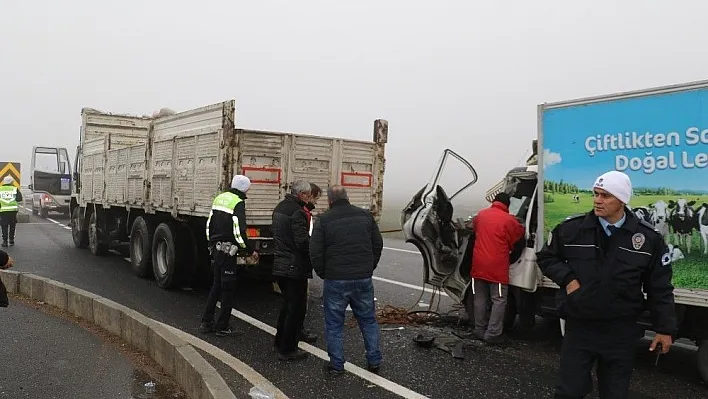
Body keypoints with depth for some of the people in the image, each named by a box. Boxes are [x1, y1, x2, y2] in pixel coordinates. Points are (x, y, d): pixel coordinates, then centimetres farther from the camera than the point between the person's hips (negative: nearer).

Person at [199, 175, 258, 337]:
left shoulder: (220, 198, 11)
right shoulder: (238, 203, -15)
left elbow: (209, 224, 17)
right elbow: (239, 232, -21)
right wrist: (251, 251, -11)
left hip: (215, 249, 8)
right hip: (228, 251, -8)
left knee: (216, 285, 18)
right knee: (228, 288, 1)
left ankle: (206, 322, 22)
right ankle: (222, 327, 8)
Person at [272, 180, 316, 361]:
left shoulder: (279, 208, 12)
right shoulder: (298, 212, -18)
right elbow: (303, 241, -25)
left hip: (280, 265, 10)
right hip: (295, 267, -9)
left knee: (288, 304, 23)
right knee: (296, 307, 1)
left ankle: (281, 341, 32)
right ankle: (287, 349, 8)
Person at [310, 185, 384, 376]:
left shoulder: (323, 220, -5)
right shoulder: (365, 215, 5)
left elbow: (315, 253, -7)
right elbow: (378, 244, 10)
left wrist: (324, 274, 8)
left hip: (335, 280, -3)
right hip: (364, 279, 3)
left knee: (334, 324, 10)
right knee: (368, 320, 16)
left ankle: (336, 364, 15)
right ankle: (374, 361, 21)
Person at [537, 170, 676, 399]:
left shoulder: (648, 238, -5)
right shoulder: (571, 228, -7)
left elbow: (660, 289, 1)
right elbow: (546, 257, 7)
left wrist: (664, 328, 2)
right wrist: (567, 279, -8)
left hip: (621, 331, 1)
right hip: (579, 327, 0)